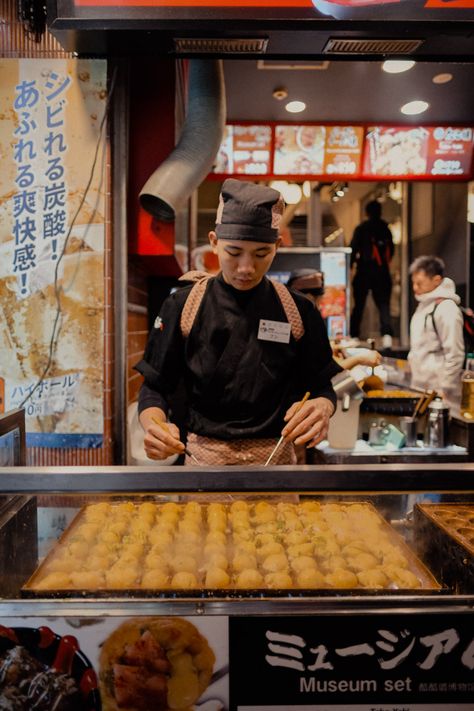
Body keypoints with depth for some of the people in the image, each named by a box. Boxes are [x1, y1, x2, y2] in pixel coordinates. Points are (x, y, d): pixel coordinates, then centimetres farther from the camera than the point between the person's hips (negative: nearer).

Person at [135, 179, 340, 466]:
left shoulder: (299, 310, -6)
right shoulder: (182, 306, -8)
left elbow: (321, 386, 0)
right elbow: (155, 388, -5)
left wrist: (322, 407, -23)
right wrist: (154, 426, -26)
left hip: (277, 456, 1)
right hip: (204, 456, -1)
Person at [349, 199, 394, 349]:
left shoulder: (361, 228, -3)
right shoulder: (385, 229, 7)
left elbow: (353, 248, -10)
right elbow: (391, 250, 13)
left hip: (364, 271, -2)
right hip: (382, 272, 2)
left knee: (359, 305, 7)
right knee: (383, 304, 2)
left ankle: (354, 335, 8)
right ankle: (386, 334, -16)